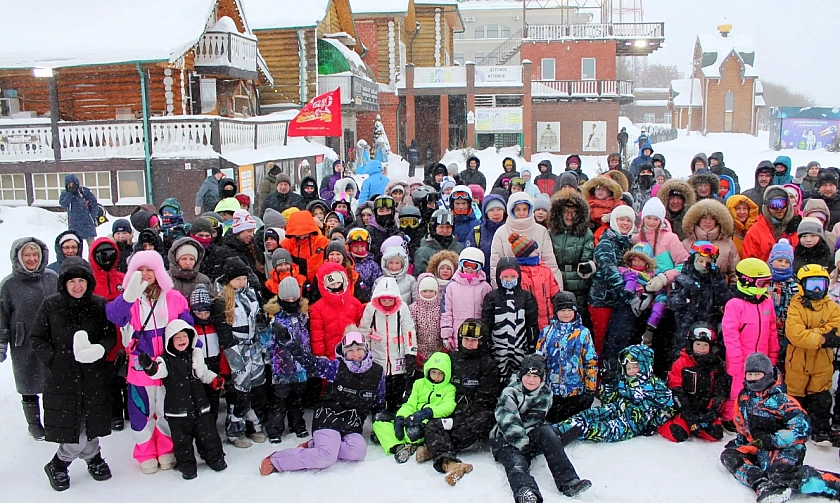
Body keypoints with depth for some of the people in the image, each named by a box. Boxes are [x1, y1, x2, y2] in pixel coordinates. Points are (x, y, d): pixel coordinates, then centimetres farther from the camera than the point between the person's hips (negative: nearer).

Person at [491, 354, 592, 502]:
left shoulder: (545, 394, 8)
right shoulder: (509, 392, -4)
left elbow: (535, 422, 0)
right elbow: (508, 423, -16)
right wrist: (522, 442, -26)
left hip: (531, 438, 4)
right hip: (506, 441, -3)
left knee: (546, 431, -27)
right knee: (517, 464, -34)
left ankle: (568, 481, -36)